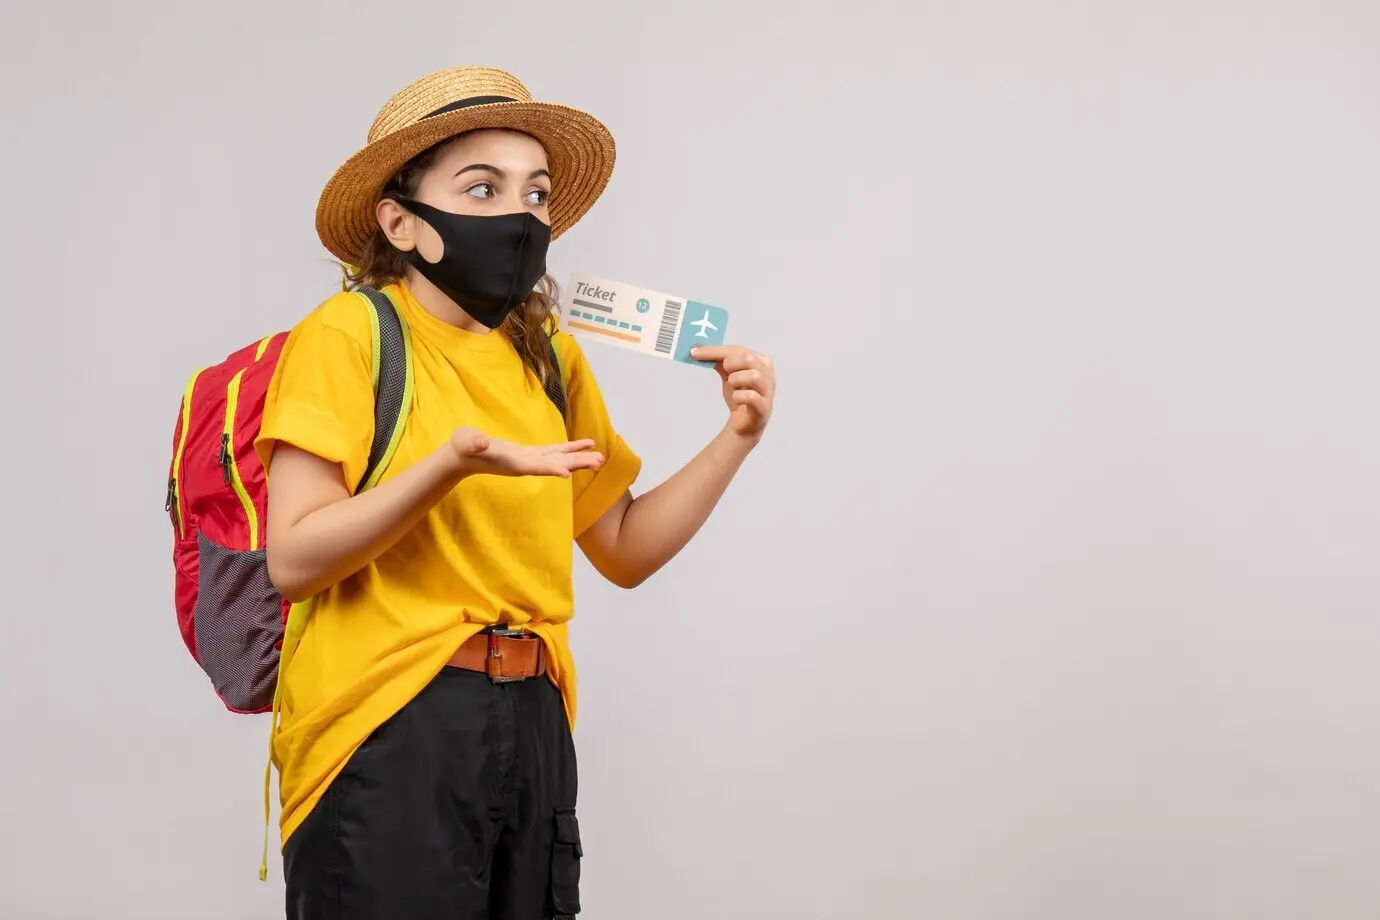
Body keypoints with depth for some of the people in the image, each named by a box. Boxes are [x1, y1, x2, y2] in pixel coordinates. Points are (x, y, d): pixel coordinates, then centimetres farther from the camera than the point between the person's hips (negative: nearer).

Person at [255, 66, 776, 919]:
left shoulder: (550, 357, 11)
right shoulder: (349, 335, -7)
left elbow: (625, 549, 16)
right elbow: (293, 559, -13)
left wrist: (737, 437, 4)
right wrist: (451, 466, -25)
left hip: (533, 728, 6)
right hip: (386, 734, -6)